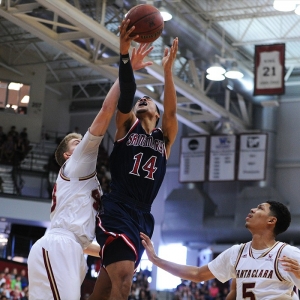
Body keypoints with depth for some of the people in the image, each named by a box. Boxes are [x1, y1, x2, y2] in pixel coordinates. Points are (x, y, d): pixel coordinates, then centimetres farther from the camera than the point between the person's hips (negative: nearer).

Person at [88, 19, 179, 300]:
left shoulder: (165, 138, 15)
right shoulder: (127, 126, 9)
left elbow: (171, 111, -3)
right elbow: (125, 94, -8)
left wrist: (167, 69, -14)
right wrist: (125, 53, -21)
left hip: (142, 218, 5)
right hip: (117, 211, -5)